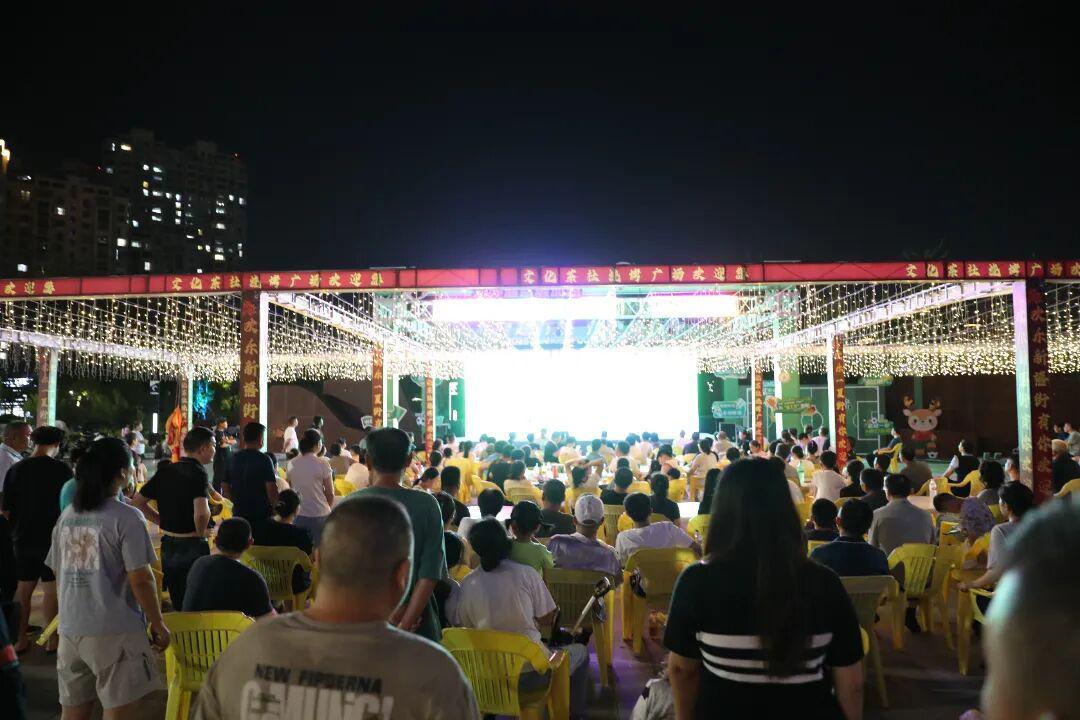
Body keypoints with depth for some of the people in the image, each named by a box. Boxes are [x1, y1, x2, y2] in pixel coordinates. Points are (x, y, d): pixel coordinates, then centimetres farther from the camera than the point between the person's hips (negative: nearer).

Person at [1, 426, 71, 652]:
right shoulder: (62, 470, -13)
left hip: (23, 538, 4)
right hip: (52, 538, -3)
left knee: (23, 588, 14)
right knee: (51, 589, 5)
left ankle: (20, 639, 21)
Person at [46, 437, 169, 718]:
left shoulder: (67, 516, 7)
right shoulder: (127, 518, -14)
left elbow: (58, 573, 14)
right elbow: (141, 580, -15)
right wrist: (158, 624, -4)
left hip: (70, 628, 7)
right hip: (114, 631, -7)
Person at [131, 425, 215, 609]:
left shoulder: (165, 471, 5)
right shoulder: (198, 473, -16)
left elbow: (137, 502, 12)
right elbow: (201, 512, -31)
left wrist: (164, 522, 10)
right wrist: (201, 533, -12)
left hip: (168, 545, 7)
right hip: (192, 547, -6)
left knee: (177, 605, 17)